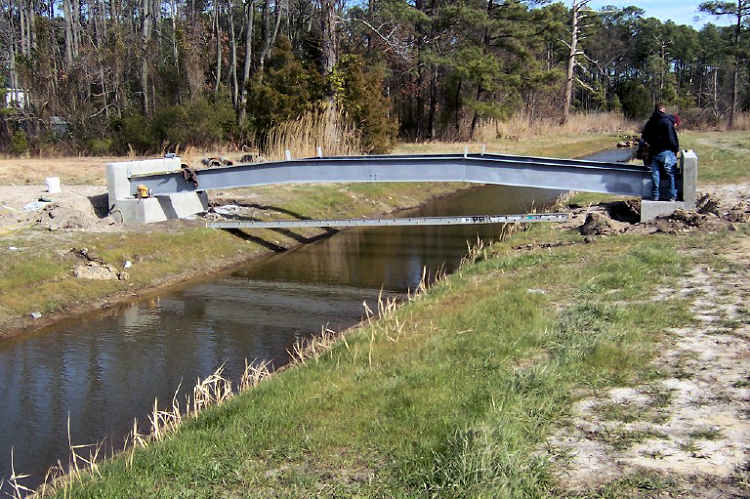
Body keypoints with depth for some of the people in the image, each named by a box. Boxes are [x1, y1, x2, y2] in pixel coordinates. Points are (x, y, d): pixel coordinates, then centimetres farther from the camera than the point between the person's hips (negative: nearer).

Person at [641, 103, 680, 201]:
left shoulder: (649, 122, 8)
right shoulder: (667, 121, -11)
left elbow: (644, 138, 17)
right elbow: (672, 138, -13)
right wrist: (676, 149, -2)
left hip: (653, 152, 5)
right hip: (666, 152, -5)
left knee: (655, 174, 10)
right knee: (671, 175, 3)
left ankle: (655, 196, 11)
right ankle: (672, 196, 3)